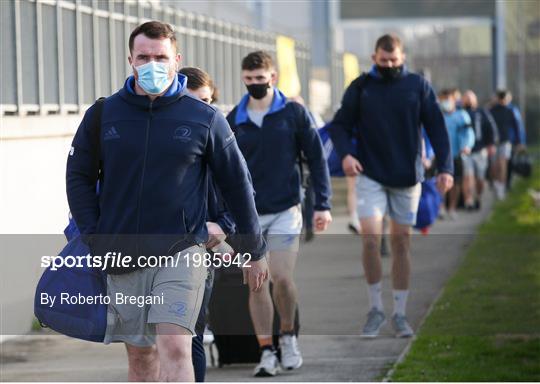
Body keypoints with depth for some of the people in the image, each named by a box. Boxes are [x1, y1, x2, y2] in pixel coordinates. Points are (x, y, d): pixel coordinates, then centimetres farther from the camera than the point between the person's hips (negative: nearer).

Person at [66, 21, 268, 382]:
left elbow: (237, 183, 8)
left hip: (182, 252, -3)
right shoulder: (102, 116, 4)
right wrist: (96, 239, 2)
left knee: (174, 347, -17)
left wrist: (255, 251, 11)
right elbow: (79, 178, 12)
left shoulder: (205, 119, 0)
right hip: (123, 257, 3)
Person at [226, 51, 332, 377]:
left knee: (282, 278, -11)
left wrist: (323, 205, -3)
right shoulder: (234, 120, 5)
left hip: (285, 209, -2)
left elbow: (316, 159, 3)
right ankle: (266, 351, 7)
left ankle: (288, 335, 14)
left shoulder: (294, 113, 0)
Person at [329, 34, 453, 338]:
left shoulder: (418, 86, 2)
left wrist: (445, 167, -8)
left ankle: (400, 314, 14)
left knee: (401, 243, 6)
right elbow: (341, 124, 5)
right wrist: (345, 154, -14)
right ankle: (376, 309, 0)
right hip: (371, 176, -1)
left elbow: (436, 127, 2)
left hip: (407, 176, 1)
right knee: (370, 238, -14)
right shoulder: (360, 87, 1)